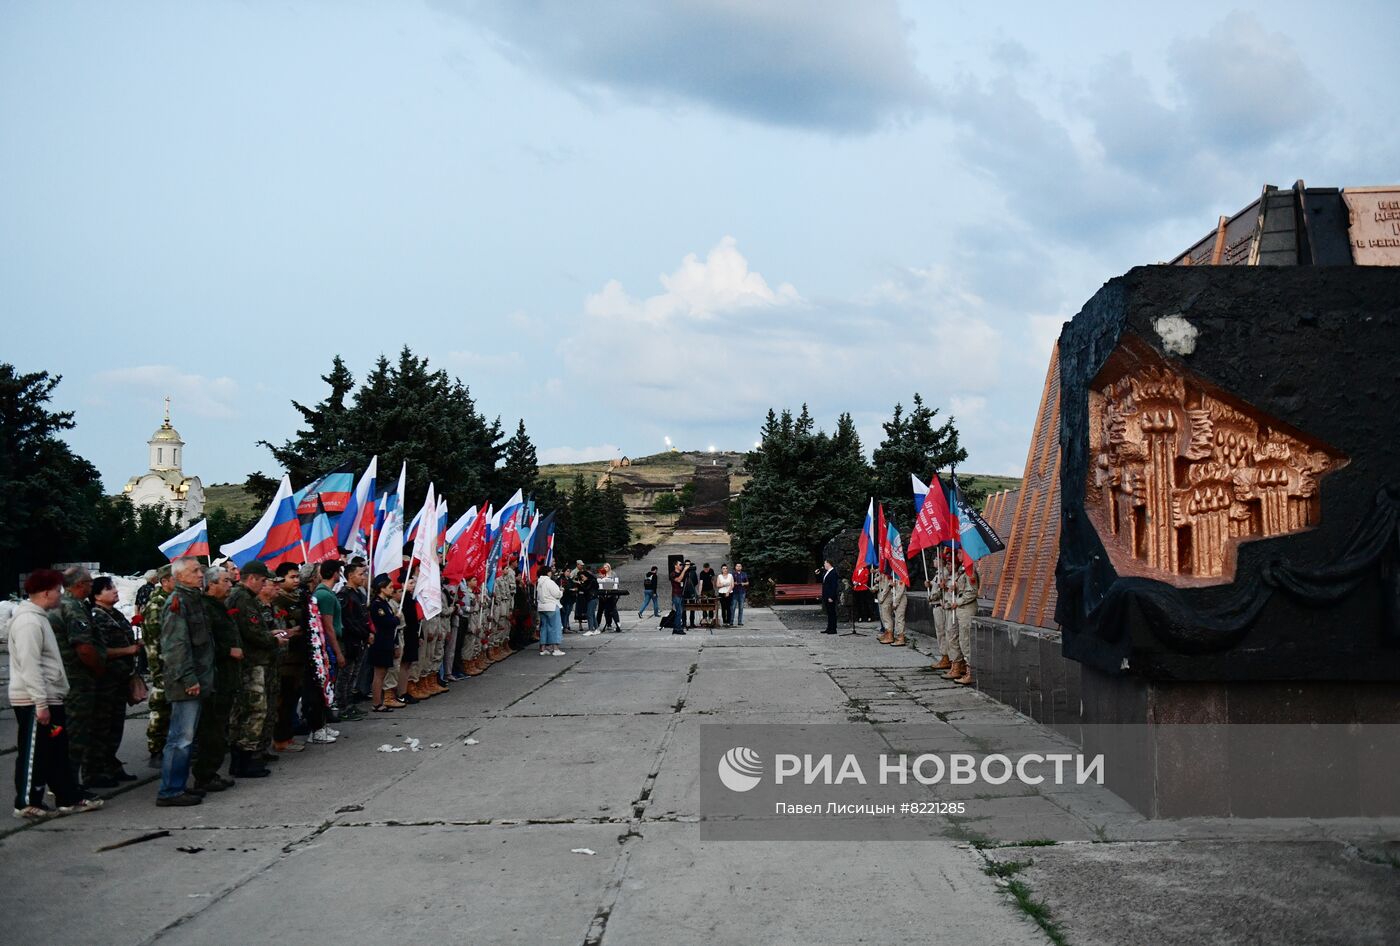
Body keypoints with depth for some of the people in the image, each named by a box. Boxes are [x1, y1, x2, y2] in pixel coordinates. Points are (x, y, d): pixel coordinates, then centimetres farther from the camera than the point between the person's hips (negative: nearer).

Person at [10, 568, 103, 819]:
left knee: (58, 752, 13)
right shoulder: (29, 622, -18)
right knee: (33, 754, 0)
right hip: (34, 701, -10)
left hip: (48, 699, 10)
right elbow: (29, 666, -23)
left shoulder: (39, 617, 15)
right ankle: (27, 804, 10)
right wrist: (40, 703, -24)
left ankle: (69, 799, 19)